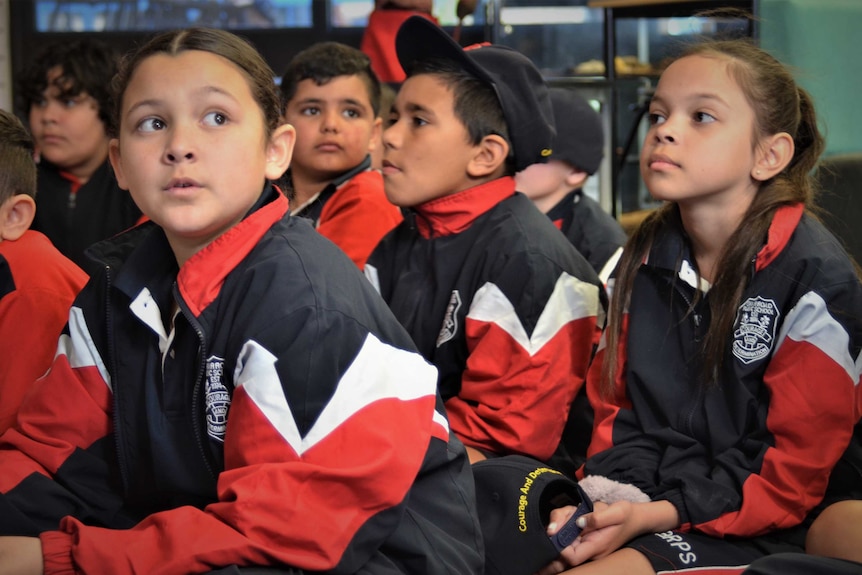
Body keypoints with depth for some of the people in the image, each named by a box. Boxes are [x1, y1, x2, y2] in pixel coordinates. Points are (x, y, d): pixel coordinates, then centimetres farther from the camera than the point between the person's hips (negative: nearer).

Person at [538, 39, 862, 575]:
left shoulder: (815, 279, -11)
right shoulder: (643, 261, 9)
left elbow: (794, 471, -12)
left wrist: (658, 515, -19)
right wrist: (599, 501, -7)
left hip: (759, 529, -6)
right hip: (643, 503, 6)